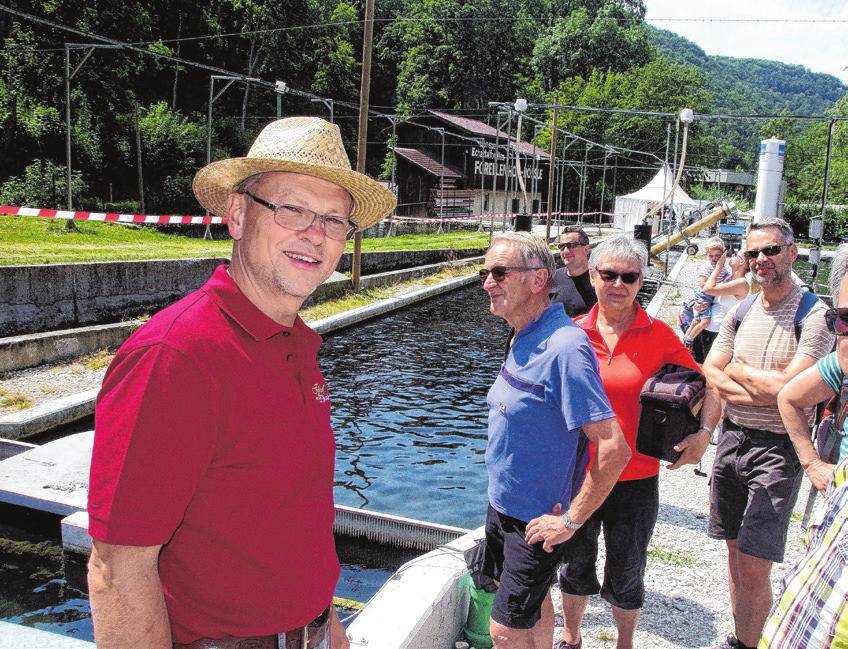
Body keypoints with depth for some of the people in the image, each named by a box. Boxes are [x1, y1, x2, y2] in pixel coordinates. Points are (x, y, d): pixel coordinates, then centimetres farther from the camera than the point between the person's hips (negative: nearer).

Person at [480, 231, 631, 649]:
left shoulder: (563, 347, -27)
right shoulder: (523, 337, 2)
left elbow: (613, 449, -29)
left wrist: (570, 520, -21)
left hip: (535, 520, -8)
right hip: (503, 504, 8)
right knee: (533, 603, 24)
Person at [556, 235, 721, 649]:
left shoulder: (659, 335, -6)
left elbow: (706, 386, 1)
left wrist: (703, 432, -13)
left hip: (635, 478, -1)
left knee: (626, 575, 14)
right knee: (575, 565, 19)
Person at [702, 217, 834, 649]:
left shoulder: (814, 315, -9)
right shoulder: (739, 312, 10)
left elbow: (790, 387, -19)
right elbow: (710, 374, 3)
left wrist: (738, 370, -4)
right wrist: (764, 390, -12)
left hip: (778, 449, -6)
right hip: (731, 439, 6)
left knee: (754, 567, -6)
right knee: (735, 552, 16)